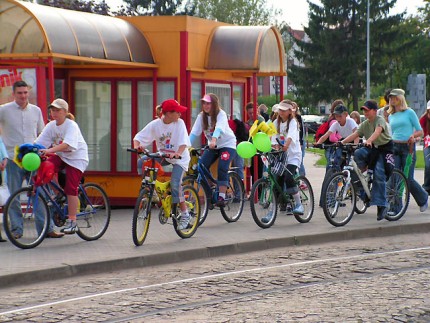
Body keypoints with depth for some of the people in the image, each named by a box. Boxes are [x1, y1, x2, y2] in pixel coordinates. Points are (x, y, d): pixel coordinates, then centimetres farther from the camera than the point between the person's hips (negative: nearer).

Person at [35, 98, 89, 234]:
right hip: (61, 156, 6)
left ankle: (72, 221, -5)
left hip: (76, 158, -6)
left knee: (71, 188, -12)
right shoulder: (51, 126, 0)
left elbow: (67, 144, -33)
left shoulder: (71, 125, -18)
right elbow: (39, 142, -5)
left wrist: (50, 150, -46)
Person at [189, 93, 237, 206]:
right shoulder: (201, 116, -7)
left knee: (222, 168, -24)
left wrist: (214, 140, -57)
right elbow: (194, 132, -16)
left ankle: (221, 197, -21)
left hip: (227, 144, -5)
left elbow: (219, 128, -38)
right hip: (212, 146, 5)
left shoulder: (221, 114, -20)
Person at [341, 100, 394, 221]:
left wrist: (369, 140, -51)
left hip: (384, 148, -6)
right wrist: (342, 142, -20)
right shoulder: (365, 124, 6)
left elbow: (378, 131, -33)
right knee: (357, 154, -26)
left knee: (379, 175, -16)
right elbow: (355, 134, -4)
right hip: (372, 148, 6)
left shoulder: (380, 120, -13)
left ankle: (381, 205, -13)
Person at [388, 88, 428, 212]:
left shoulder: (409, 112, 1)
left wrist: (413, 135, -19)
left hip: (408, 147, -5)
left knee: (408, 178, -5)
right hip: (394, 147, 5)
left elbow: (420, 131, 0)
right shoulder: (391, 116, 16)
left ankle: (423, 198, 22)